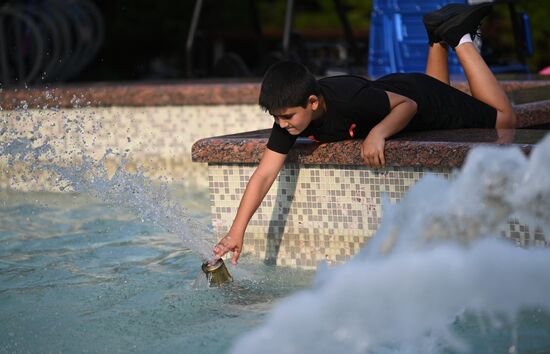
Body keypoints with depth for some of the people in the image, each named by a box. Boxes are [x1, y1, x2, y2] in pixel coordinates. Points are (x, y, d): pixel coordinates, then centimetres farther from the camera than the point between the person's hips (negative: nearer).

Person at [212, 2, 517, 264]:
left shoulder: (349, 98, -46)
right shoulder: (289, 113, -29)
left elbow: (408, 104, -32)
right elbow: (265, 173, -25)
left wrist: (378, 132, -52)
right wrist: (237, 230, -32)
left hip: (416, 96, -6)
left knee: (504, 120, 16)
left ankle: (459, 39, 20)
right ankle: (439, 38, 36)